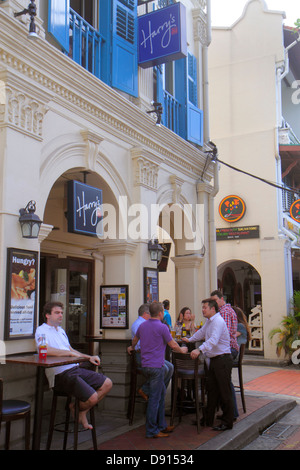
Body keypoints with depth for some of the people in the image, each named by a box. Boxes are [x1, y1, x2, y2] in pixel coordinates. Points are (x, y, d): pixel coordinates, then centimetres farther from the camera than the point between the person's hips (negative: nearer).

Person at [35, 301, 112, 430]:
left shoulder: (61, 330, 25)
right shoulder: (42, 330, -4)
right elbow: (46, 350, -23)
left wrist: (89, 357, 16)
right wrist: (71, 353, -17)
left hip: (75, 368, 9)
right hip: (60, 374, -9)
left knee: (107, 383, 2)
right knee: (92, 397, -23)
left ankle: (82, 411, 13)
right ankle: (77, 409, 11)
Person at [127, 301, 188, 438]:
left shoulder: (142, 325, 10)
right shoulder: (162, 327, -13)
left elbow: (135, 340, 28)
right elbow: (173, 345, -7)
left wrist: (132, 348, 49)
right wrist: (182, 350, 14)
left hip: (145, 365, 8)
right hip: (156, 366, -8)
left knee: (161, 392, 18)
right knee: (154, 398, -2)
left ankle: (161, 425, 25)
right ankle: (151, 431, 4)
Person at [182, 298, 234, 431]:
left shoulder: (218, 321, -17)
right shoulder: (209, 321, 16)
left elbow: (213, 340, -31)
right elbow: (201, 332, 35)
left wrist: (200, 350, -41)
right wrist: (190, 340, 48)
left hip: (222, 359, -10)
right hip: (214, 359, 10)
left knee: (224, 391, -4)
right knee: (211, 389, 13)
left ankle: (227, 422, 5)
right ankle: (208, 419, 21)